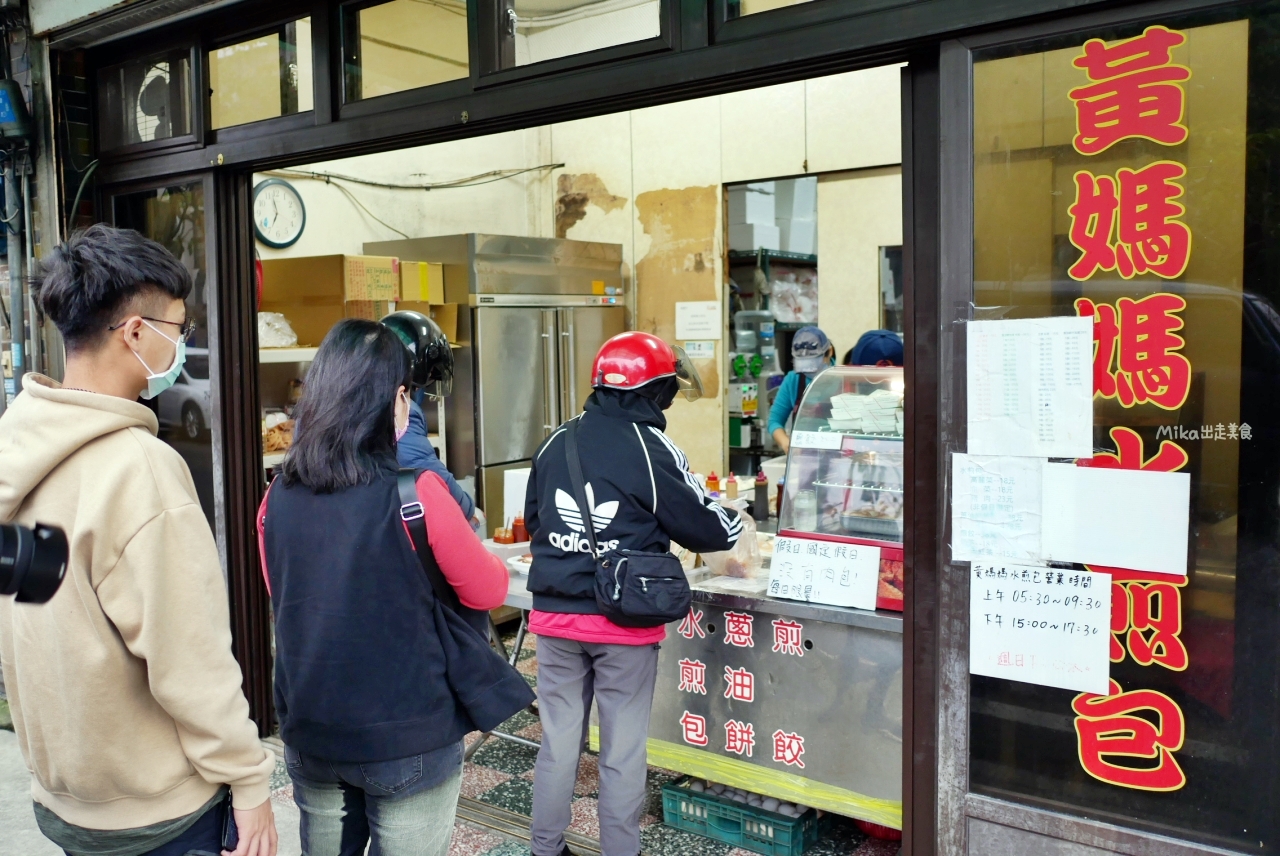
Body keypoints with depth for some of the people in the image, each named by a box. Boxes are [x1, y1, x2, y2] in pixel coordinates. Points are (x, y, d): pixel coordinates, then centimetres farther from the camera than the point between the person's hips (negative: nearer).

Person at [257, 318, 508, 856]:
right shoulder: (416, 493, -19)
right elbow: (488, 592, -6)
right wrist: (468, 545, 14)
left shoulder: (278, 497, -4)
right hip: (408, 737, -4)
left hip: (309, 732, 5)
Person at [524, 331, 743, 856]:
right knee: (623, 749, 9)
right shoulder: (651, 449, -11)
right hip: (623, 621, -4)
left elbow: (532, 521, 15)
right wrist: (736, 524, 16)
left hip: (554, 615, 5)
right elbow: (707, 530, -4)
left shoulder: (556, 443, 3)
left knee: (558, 740, 16)